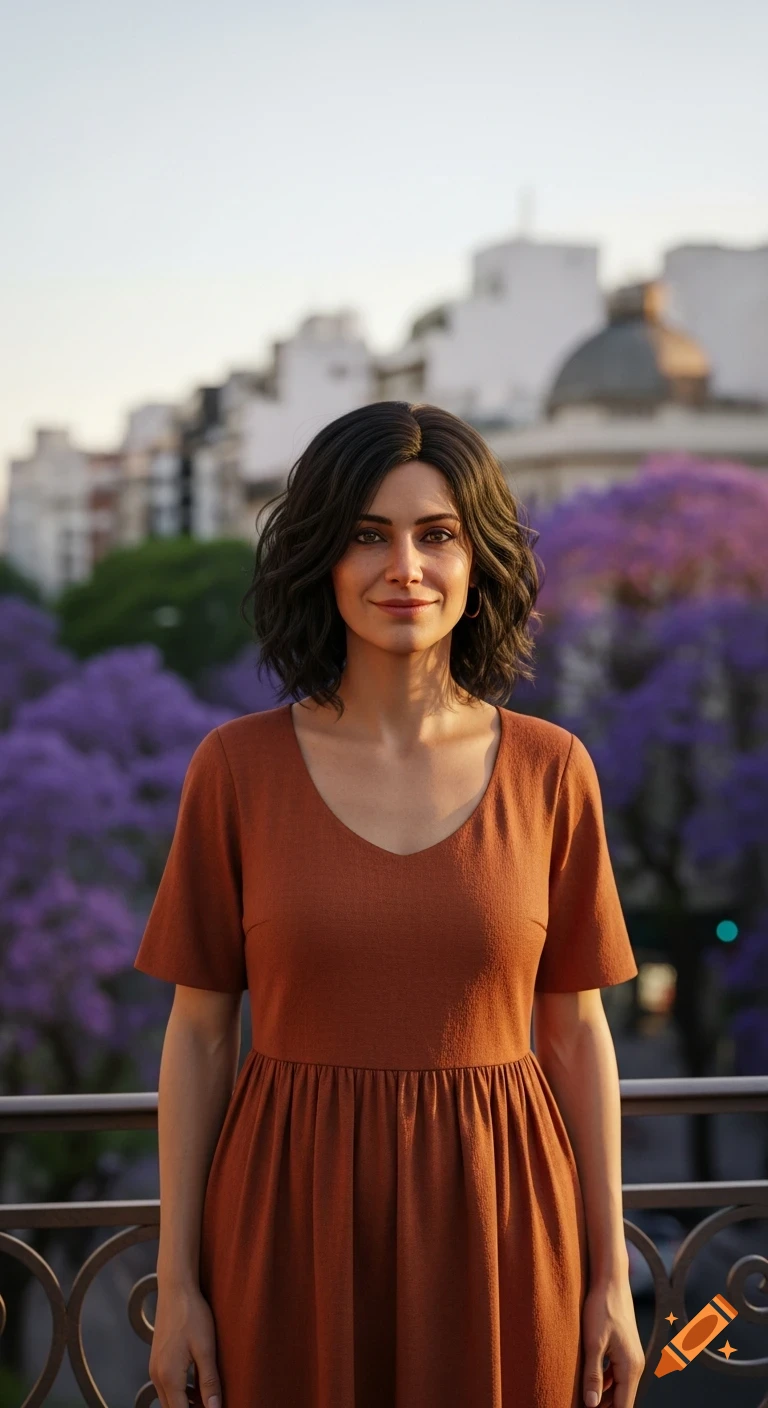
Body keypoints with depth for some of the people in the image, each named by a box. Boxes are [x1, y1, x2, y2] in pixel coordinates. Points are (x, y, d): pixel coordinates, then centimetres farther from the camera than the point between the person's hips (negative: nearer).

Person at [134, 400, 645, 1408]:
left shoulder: (551, 771, 0)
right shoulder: (238, 767, -3)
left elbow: (577, 1032, 4)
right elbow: (198, 1033, 1)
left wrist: (611, 1278, 3)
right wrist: (177, 1282, -1)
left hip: (492, 1229, 1)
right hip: (293, 1222, 0)